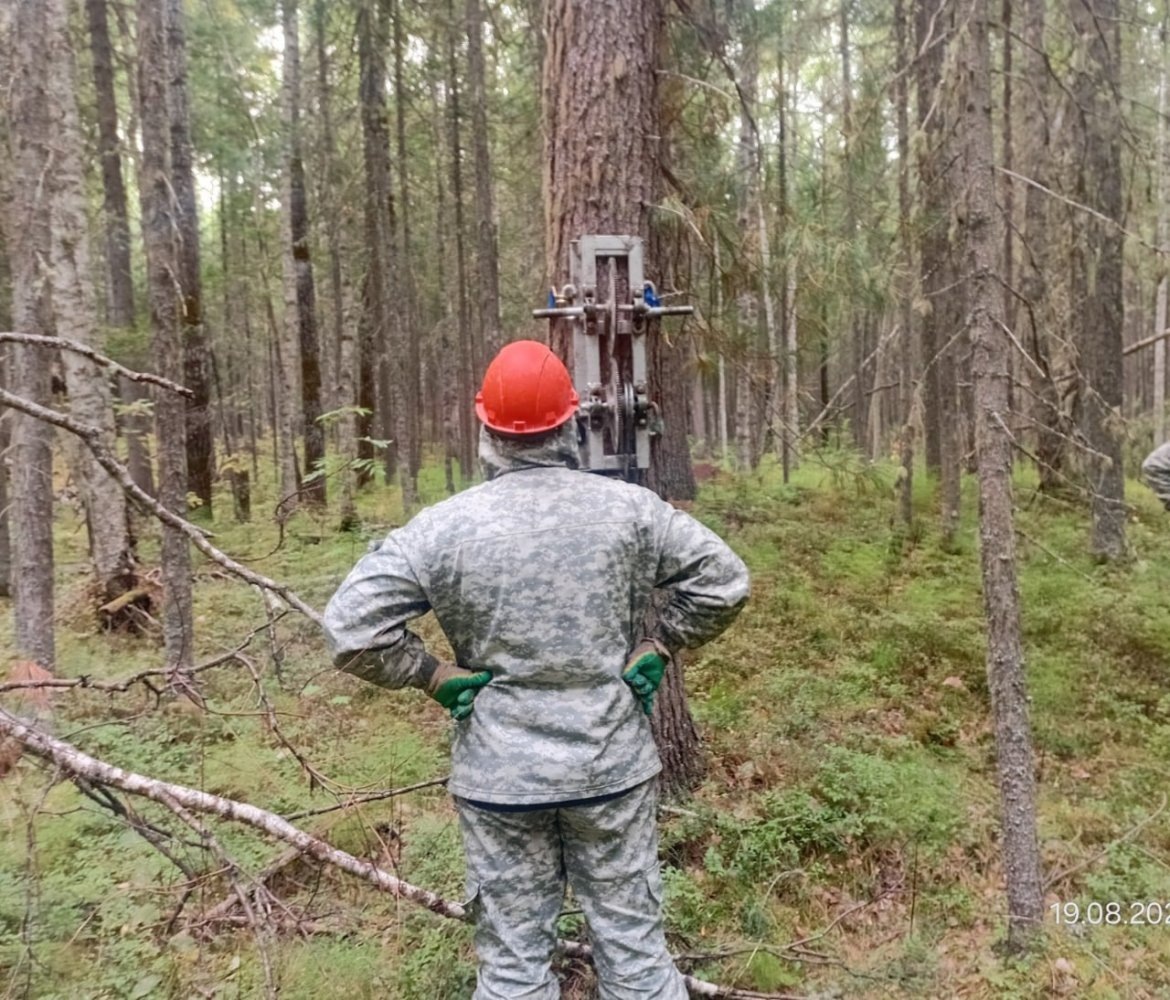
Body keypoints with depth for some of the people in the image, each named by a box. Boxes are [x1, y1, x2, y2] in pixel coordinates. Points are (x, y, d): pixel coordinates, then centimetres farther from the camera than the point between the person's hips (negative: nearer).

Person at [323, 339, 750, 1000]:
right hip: (613, 765, 1)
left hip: (499, 773, 0)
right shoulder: (629, 507, -7)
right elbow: (724, 581, -2)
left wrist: (435, 675, -3)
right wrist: (660, 647, 4)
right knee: (634, 941, 16)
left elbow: (352, 627, -13)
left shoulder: (444, 526, -10)